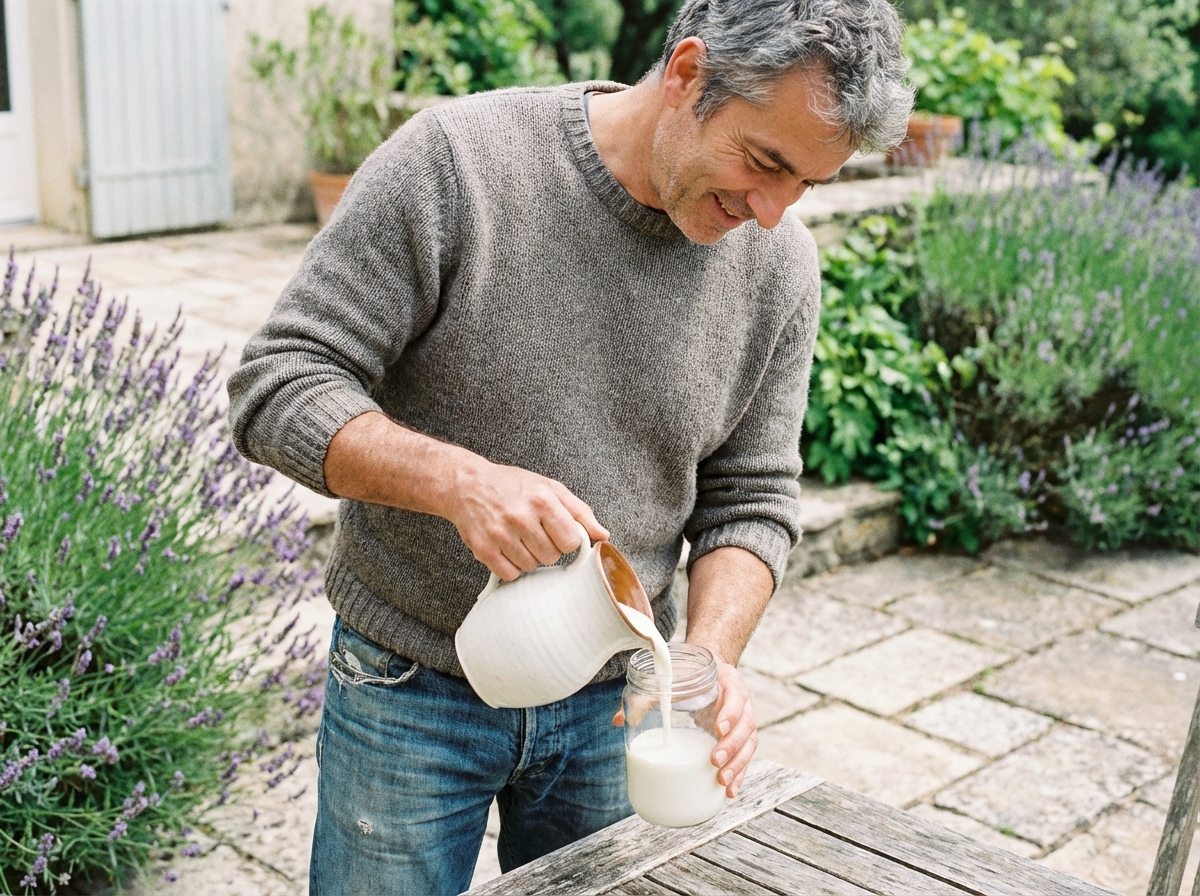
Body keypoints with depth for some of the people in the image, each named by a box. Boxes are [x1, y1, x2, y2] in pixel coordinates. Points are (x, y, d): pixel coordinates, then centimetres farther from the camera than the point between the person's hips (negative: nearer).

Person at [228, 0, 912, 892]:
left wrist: (709, 655, -17)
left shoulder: (778, 263, -6)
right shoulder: (457, 160, -19)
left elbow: (751, 499, 1)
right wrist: (459, 481, -33)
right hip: (411, 691, -3)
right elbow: (278, 386, -17)